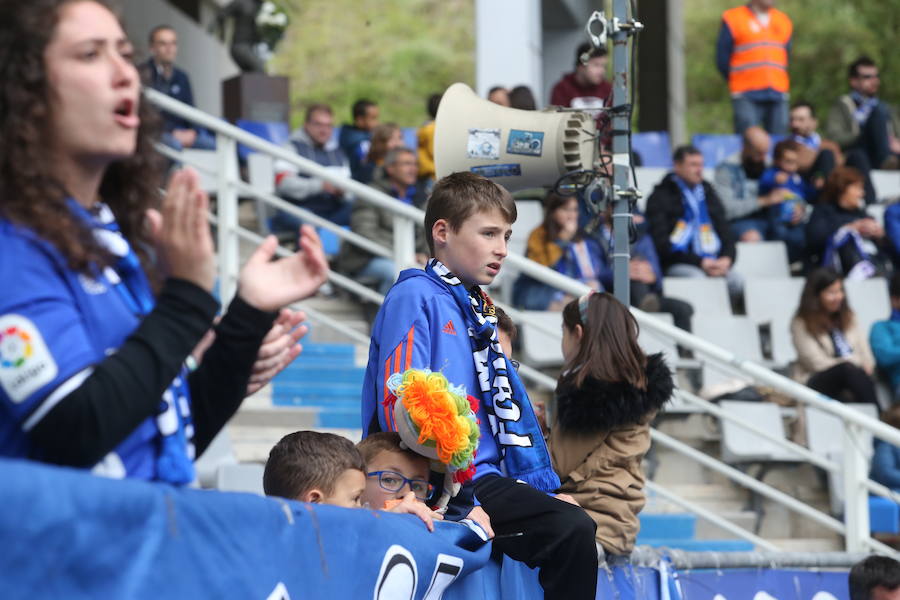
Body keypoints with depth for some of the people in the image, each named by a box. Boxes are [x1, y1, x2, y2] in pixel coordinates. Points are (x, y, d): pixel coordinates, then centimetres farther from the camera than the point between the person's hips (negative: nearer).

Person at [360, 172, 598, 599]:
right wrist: (461, 503, -22)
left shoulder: (476, 311, 21)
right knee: (572, 530, -23)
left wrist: (543, 490, 12)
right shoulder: (415, 298, -7)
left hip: (483, 476, 10)